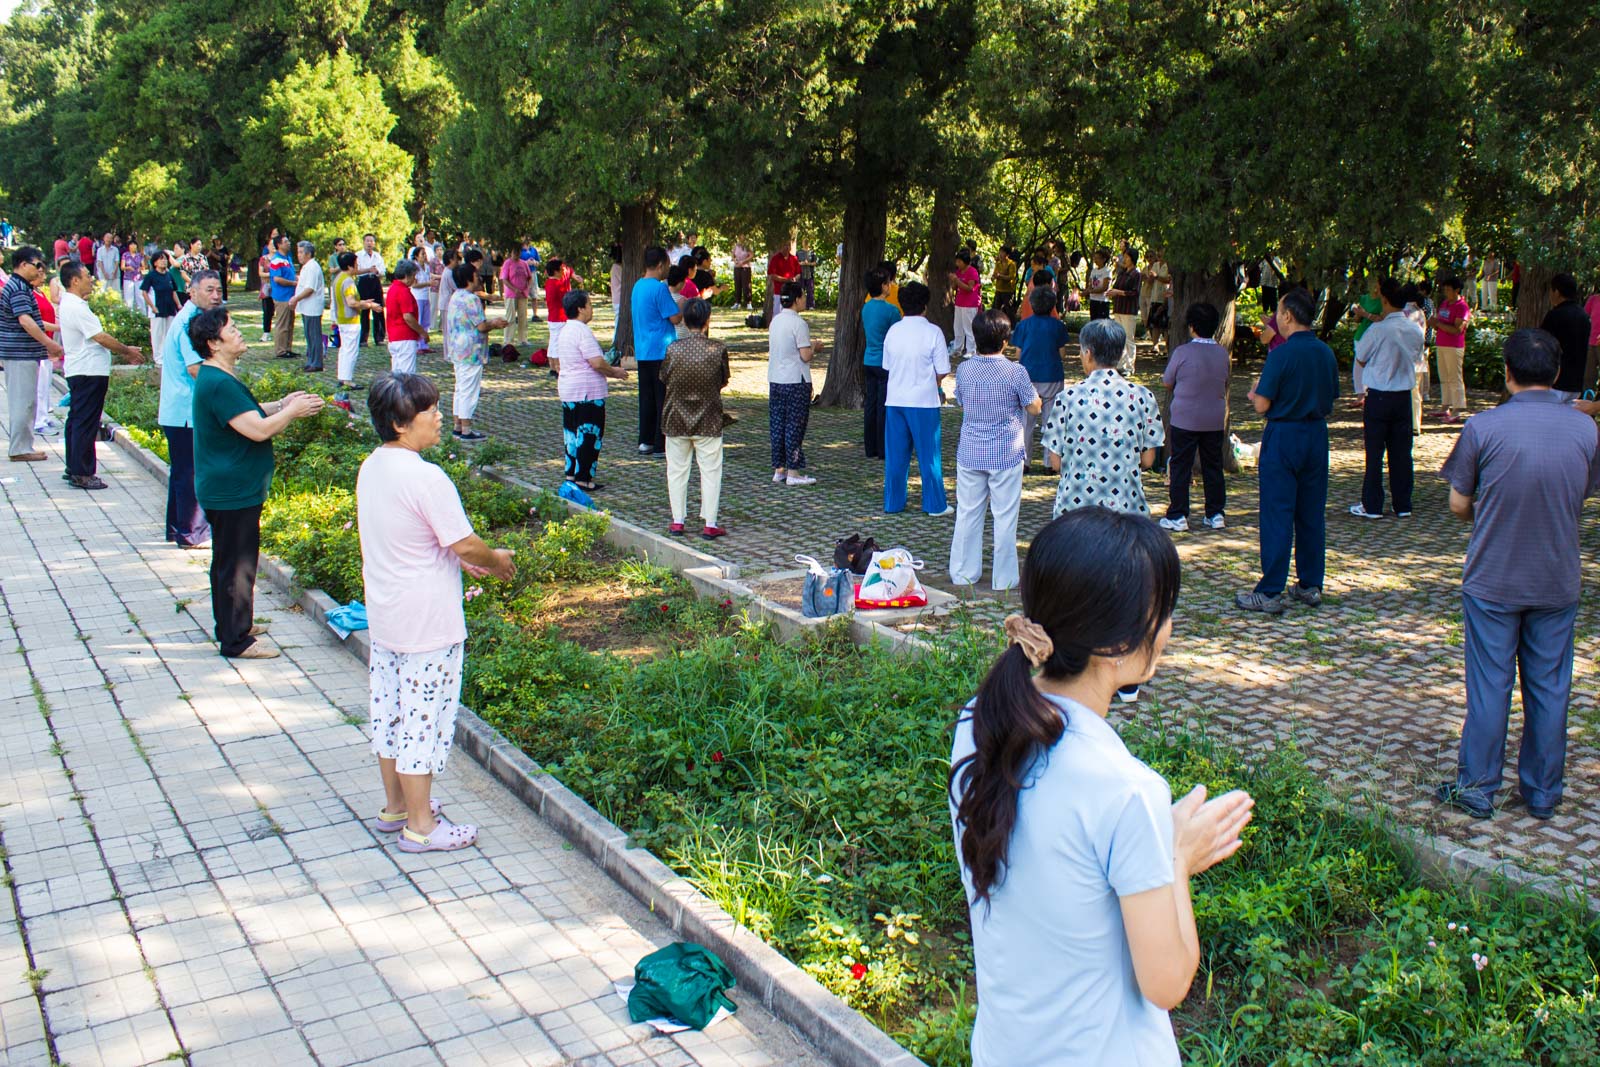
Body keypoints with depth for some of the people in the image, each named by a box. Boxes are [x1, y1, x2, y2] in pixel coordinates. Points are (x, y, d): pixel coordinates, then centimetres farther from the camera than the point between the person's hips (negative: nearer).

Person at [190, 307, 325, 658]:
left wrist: (282, 405, 9)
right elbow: (259, 430, -28)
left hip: (229, 488, 11)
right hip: (232, 493, -11)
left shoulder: (217, 378, 11)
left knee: (229, 561, 22)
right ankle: (236, 640, 8)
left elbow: (248, 415, 22)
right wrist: (292, 410, -13)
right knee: (237, 565, -1)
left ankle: (232, 624, 35)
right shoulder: (219, 384, -24)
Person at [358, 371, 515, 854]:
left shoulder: (371, 468, 4)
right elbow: (465, 544, -20)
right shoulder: (425, 478, -23)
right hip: (426, 624, -9)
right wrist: (496, 560, 0)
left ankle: (395, 805, 34)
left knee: (389, 709, 19)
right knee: (424, 717, 2)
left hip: (384, 616, 9)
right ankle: (420, 826, 13)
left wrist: (458, 557, 14)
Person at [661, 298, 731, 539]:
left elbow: (664, 380, 2)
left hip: (676, 419, 1)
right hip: (708, 420, -1)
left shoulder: (674, 349, -10)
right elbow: (724, 382, 0)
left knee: (677, 470, 13)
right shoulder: (718, 349, -12)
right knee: (710, 471, 7)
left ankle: (677, 521, 16)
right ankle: (709, 524, 7)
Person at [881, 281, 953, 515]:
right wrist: (932, 383, 10)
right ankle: (935, 504, 11)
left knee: (895, 454, 11)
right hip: (923, 401, -4)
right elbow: (942, 371, -8)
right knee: (929, 455, 5)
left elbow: (887, 366, 10)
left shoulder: (893, 331, 3)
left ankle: (892, 503, 16)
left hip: (895, 399, 4)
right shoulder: (933, 332, -9)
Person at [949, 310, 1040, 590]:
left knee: (968, 513, 13)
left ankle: (964, 573, 21)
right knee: (1005, 517, 6)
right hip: (1006, 454, -3)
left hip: (970, 454, 3)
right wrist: (1030, 390, 12)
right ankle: (1004, 578, 12)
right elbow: (1034, 408, -5)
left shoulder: (963, 370, -4)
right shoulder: (1016, 372, -15)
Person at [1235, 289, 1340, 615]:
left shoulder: (1282, 354, -16)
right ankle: (1310, 585, 20)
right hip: (1317, 434, 6)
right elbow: (1330, 401, 11)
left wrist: (1256, 392, 6)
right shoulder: (1327, 353, 4)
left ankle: (1270, 592, -1)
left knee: (1277, 515, -3)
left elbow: (1262, 405, -16)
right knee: (1312, 513, 13)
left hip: (1283, 436, -6)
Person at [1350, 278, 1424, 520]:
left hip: (1378, 395, -5)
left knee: (1375, 452, 2)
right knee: (1401, 452, 9)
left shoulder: (1378, 330, -16)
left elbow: (1360, 358, -4)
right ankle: (1403, 505, 15)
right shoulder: (1416, 331, 1)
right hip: (1404, 396, 5)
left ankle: (1372, 505, 7)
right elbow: (1417, 356, 14)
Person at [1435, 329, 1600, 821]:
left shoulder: (1483, 427, -14)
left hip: (1492, 580, -2)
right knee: (1549, 688, 12)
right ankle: (1543, 793, 23)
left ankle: (1477, 787, 16)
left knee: (1489, 686, 7)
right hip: (1558, 580, 3)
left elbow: (1458, 506, -6)